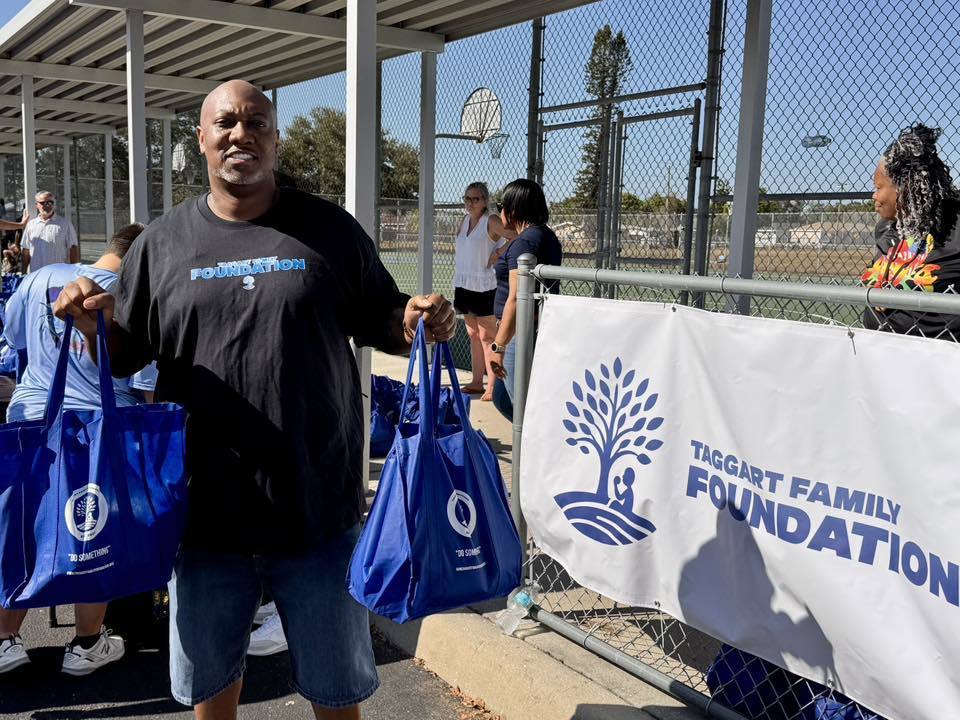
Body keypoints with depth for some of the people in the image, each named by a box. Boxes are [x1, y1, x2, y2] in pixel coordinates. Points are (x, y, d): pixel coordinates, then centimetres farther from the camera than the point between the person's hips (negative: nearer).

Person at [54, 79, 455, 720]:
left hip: (318, 507, -1)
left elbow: (380, 323, 5)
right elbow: (125, 354, 8)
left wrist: (419, 322, -16)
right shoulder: (163, 241, 4)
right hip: (204, 508, 2)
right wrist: (95, 324, -12)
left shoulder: (329, 229, 0)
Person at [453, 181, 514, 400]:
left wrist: (498, 254, -17)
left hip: (484, 285, -7)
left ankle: (492, 386, -4)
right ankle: (476, 382, 20)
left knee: (487, 336, -6)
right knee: (473, 335, 13)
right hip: (463, 283, 8)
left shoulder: (491, 221, -9)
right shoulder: (465, 221, 12)